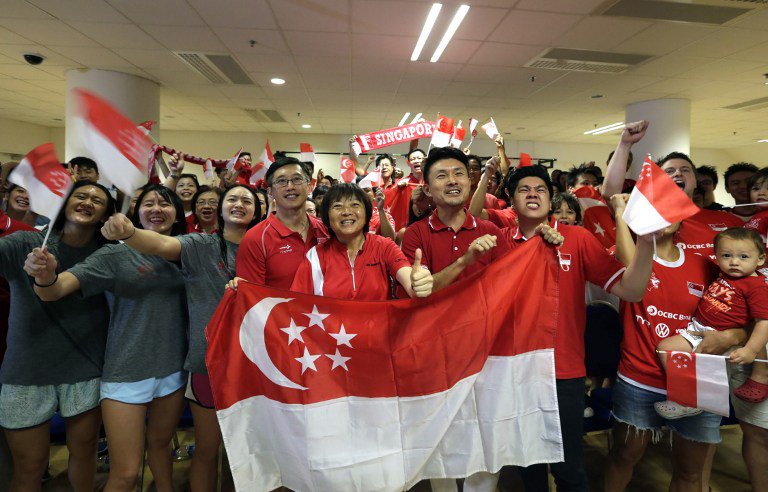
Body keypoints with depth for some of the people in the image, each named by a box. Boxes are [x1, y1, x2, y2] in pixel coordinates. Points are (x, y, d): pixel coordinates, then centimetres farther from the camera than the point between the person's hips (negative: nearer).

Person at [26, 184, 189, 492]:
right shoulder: (116, 254, -7)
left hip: (174, 369, 4)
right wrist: (46, 276, -36)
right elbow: (56, 290, -16)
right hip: (127, 372, -3)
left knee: (160, 443, 22)